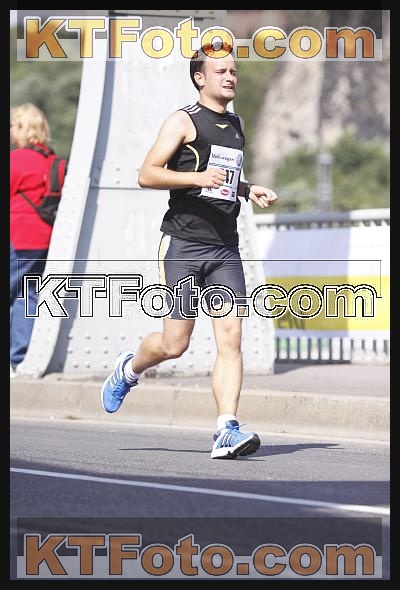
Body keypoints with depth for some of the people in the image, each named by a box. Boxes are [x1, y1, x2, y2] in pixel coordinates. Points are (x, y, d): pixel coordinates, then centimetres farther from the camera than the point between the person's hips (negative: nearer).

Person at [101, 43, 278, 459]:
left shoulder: (236, 125, 18)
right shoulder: (183, 121, -3)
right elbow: (147, 174, -10)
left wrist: (249, 190, 15)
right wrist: (196, 178, -23)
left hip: (225, 248, 6)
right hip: (183, 243, -5)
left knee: (230, 338, -9)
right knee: (175, 343, -2)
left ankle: (226, 431, -14)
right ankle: (128, 369, 30)